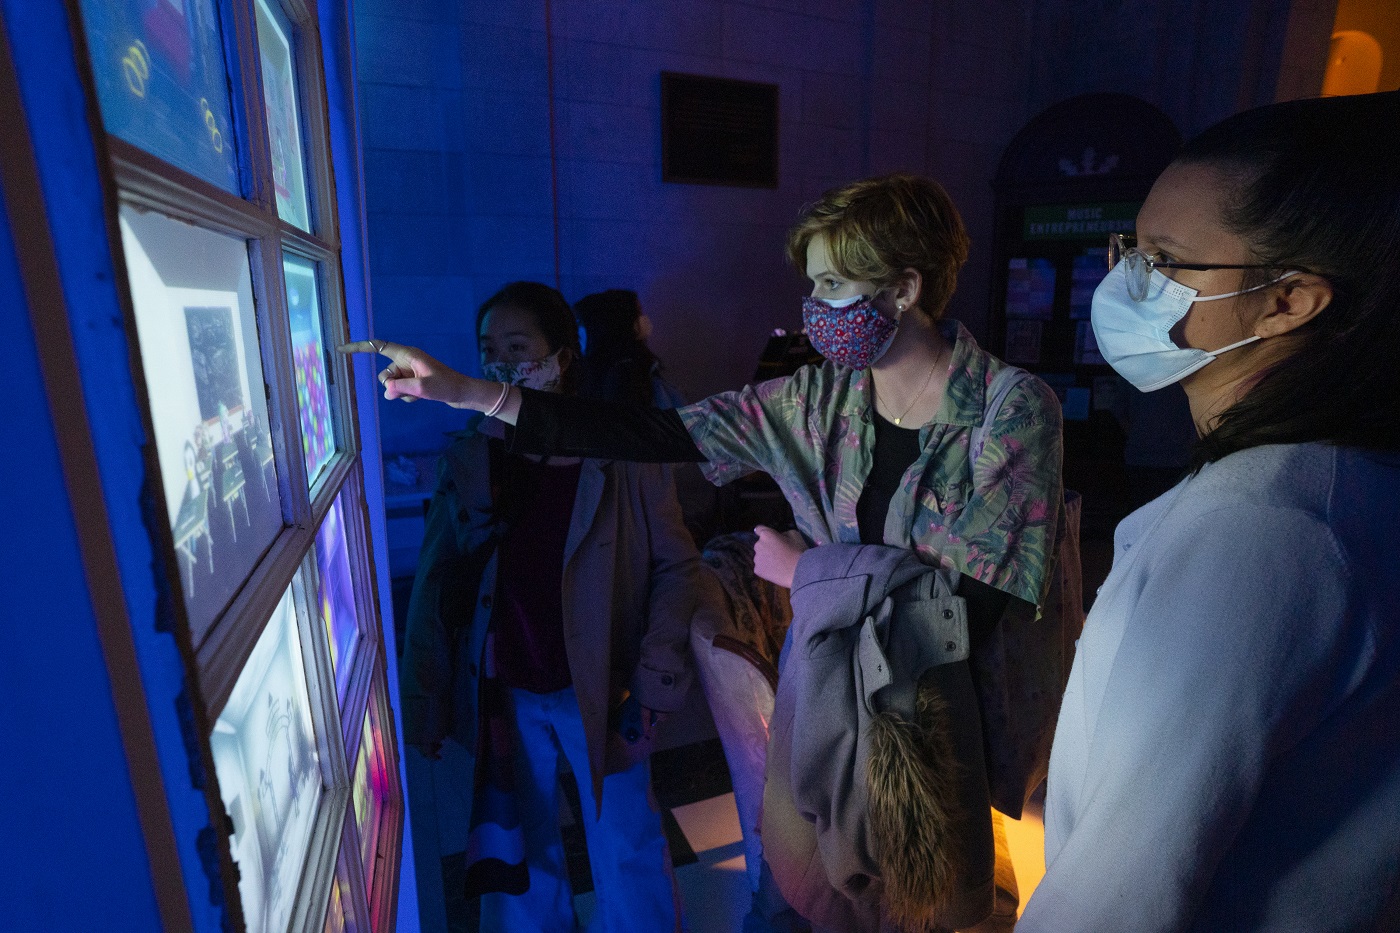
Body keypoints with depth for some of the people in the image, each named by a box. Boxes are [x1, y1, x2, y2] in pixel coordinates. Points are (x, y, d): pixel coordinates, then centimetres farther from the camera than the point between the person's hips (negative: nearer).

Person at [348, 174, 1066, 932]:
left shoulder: (1013, 410, -17)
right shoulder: (818, 400, -7)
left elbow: (986, 608, -22)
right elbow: (656, 435, -11)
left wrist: (805, 572, -17)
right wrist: (472, 394, -13)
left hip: (949, 707, -3)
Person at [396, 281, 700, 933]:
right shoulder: (467, 461, -4)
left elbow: (675, 565, -8)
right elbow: (433, 591, -1)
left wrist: (655, 677, -12)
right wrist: (422, 704, -1)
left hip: (600, 692, -2)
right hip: (505, 696, 2)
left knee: (627, 848, 16)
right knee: (521, 852, 21)